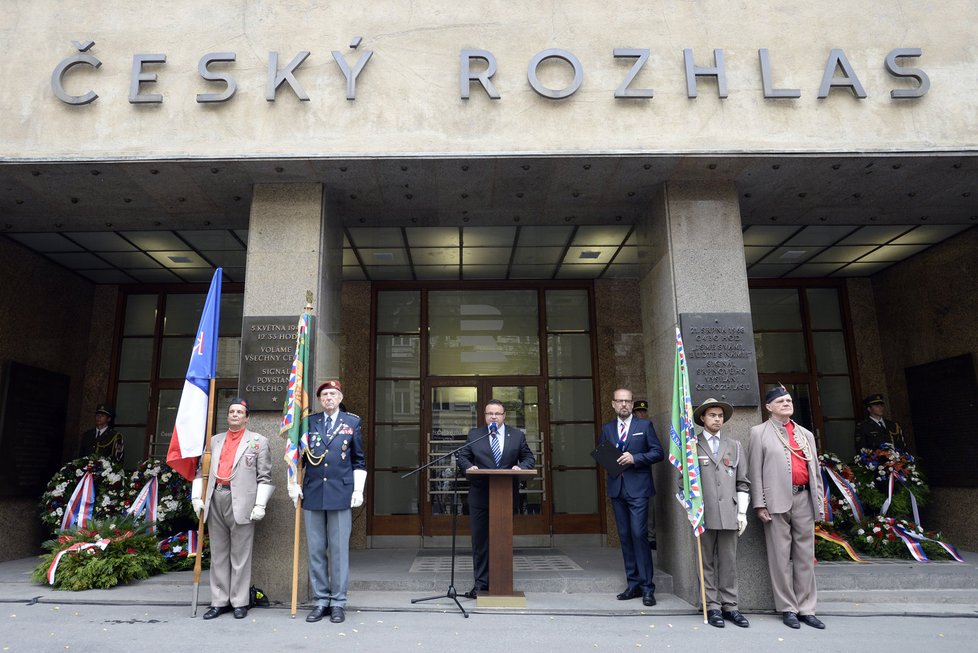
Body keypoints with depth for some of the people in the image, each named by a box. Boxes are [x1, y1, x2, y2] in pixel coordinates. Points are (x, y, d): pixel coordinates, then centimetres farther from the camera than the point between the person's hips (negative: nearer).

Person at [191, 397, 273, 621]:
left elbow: (265, 476, -1)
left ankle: (240, 602, 10)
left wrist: (260, 504, -8)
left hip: (241, 503, -4)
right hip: (215, 500, 4)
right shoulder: (215, 440, 18)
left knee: (240, 555, 1)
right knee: (218, 554, 10)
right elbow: (202, 470, 18)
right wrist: (197, 497, 6)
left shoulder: (258, 441, 5)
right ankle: (219, 601, 18)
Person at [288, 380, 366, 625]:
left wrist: (358, 490, 0)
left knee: (339, 551, 3)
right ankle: (321, 601, 20)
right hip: (312, 494, 2)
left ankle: (338, 602, 13)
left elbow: (359, 461, 7)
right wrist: (294, 485, 7)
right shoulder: (308, 423, 9)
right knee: (315, 551, 8)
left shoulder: (352, 422, 5)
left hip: (341, 494, -2)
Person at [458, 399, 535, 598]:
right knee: (480, 539, 2)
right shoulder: (474, 434, 6)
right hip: (480, 494, 0)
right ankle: (481, 582, 11)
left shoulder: (517, 435, 6)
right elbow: (462, 457, 8)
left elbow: (529, 458, 8)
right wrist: (469, 466, -13)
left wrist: (521, 467, -13)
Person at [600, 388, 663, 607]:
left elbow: (658, 452, -1)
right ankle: (633, 584, 15)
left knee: (639, 535, -10)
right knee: (625, 537, 7)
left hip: (638, 488, -4)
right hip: (617, 488, 4)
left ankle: (647, 587, -2)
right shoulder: (607, 429, 14)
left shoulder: (645, 425, 4)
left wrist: (635, 458, -14)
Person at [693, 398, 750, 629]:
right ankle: (712, 607, 10)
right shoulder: (692, 446, 6)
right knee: (707, 562, 3)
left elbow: (742, 483, 13)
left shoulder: (735, 446, 14)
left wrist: (742, 512, 6)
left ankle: (729, 606, 14)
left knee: (728, 562, 5)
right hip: (703, 515, -2)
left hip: (729, 514, 2)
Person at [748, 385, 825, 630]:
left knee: (805, 556, 8)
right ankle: (787, 608, 11)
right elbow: (755, 471, -1)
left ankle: (806, 608, 16)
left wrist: (819, 502, 11)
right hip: (777, 501, -4)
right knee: (781, 556, 2)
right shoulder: (760, 433, 4)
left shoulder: (806, 434, 18)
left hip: (803, 499, 4)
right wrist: (759, 504, -7)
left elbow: (815, 470, 17)